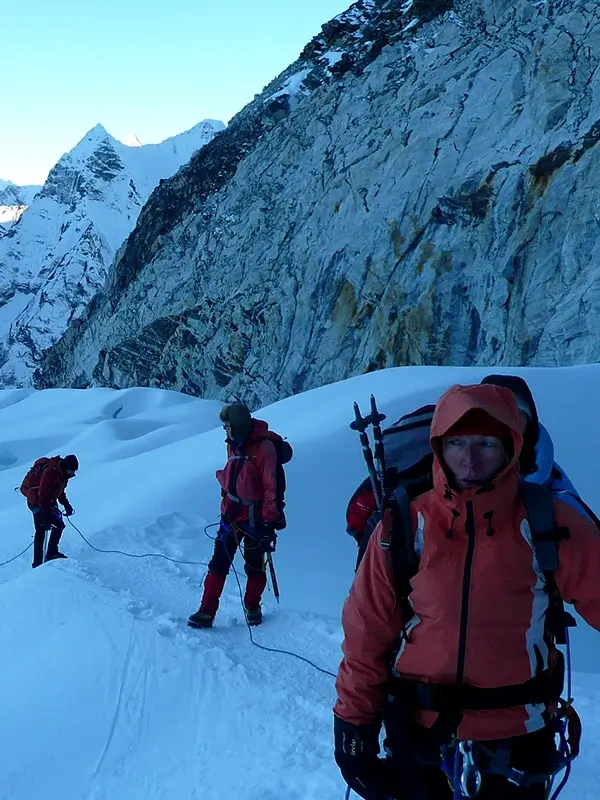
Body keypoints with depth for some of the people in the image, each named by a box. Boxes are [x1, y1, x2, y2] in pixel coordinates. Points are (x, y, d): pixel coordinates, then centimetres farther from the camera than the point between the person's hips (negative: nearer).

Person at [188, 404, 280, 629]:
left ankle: (252, 607, 27)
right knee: (219, 563, 3)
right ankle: (207, 611, 5)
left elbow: (271, 486, -17)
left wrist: (269, 520, -18)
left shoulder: (264, 447, -16)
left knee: (254, 566, 8)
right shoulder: (233, 445, 7)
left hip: (254, 517, -6)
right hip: (231, 514, 6)